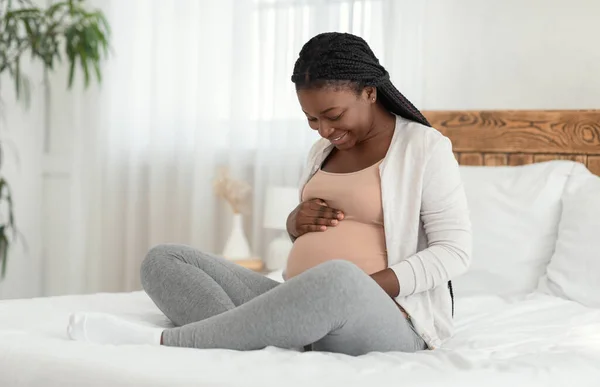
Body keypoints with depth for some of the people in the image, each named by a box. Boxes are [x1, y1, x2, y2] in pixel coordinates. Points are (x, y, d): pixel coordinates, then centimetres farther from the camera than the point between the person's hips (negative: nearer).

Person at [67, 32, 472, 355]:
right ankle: (254, 354, -33)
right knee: (164, 261, -4)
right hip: (307, 309, 8)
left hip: (387, 319, -7)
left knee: (338, 277, -44)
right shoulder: (323, 152, 17)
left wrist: (362, 288, -21)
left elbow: (455, 250, -9)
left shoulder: (427, 147, -4)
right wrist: (297, 221, 1)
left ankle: (163, 341, -32)